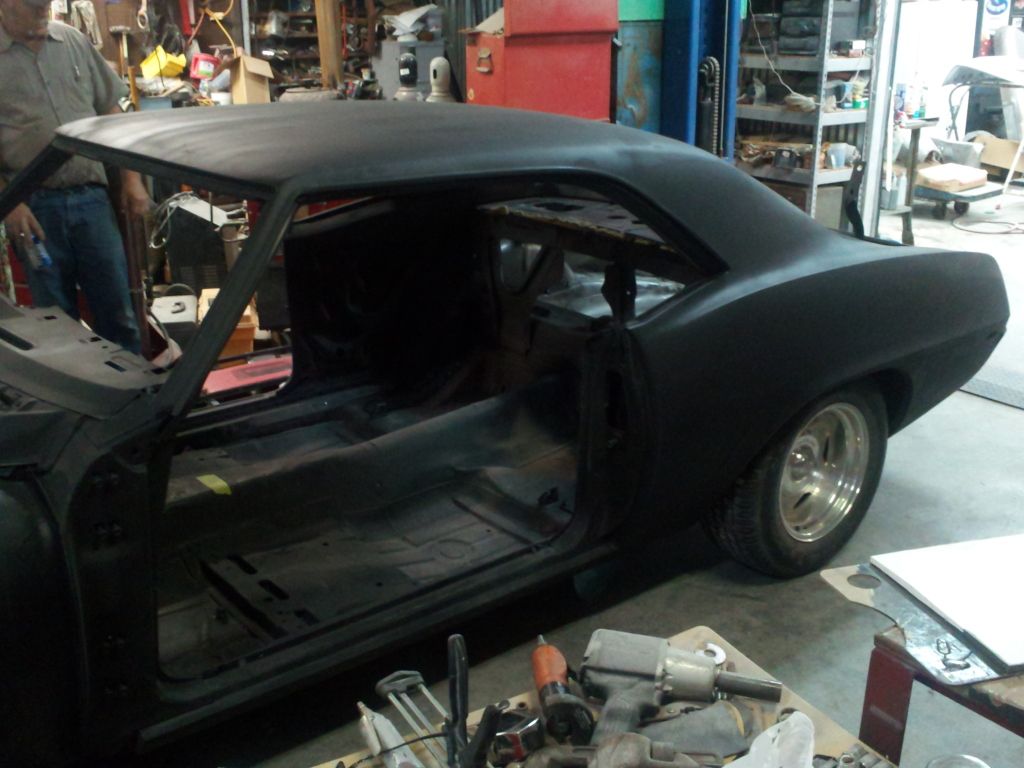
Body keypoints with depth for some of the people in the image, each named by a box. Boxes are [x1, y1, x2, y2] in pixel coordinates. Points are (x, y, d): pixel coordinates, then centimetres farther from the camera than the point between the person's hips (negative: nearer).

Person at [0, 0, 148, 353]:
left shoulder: (74, 41, 8)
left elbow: (110, 111, 13)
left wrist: (131, 177, 6)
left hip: (91, 197, 2)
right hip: (34, 208, -2)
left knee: (119, 313, 5)